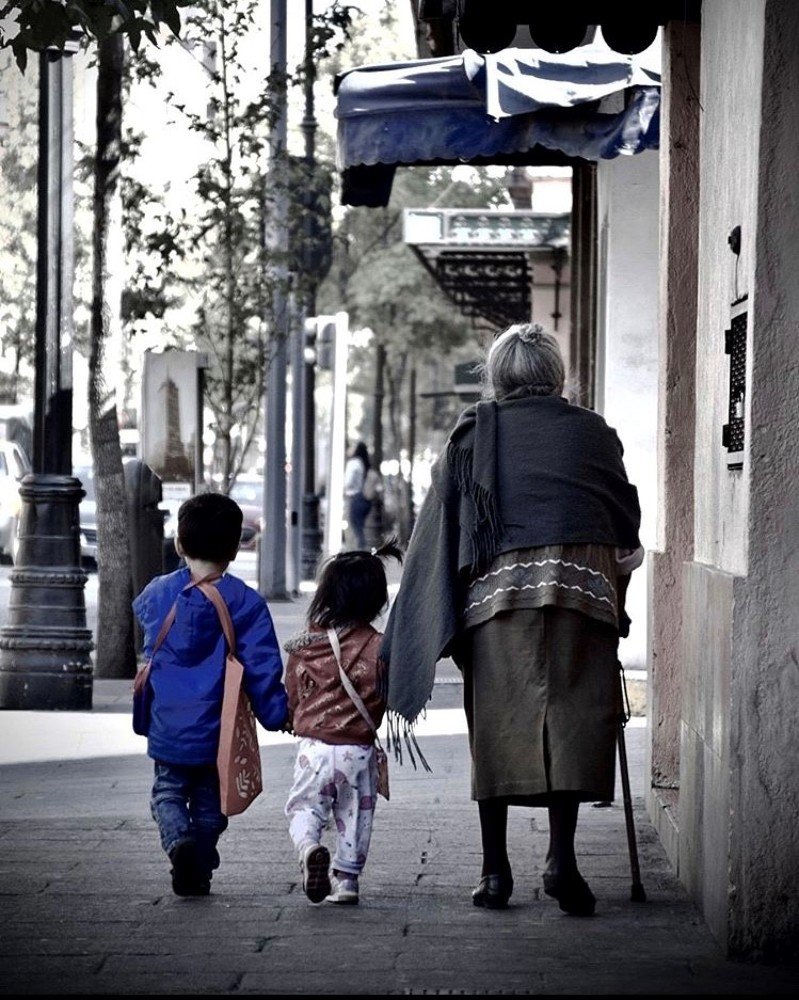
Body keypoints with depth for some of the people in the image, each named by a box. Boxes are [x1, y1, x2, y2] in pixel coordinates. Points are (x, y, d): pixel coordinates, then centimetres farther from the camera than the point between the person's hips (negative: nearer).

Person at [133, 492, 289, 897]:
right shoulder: (246, 602, -9)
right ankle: (197, 873, 9)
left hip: (168, 726, 1)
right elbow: (262, 667, -10)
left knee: (168, 792, 13)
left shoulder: (158, 594, -2)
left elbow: (141, 611, 23)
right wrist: (278, 714, 1)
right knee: (209, 803, 14)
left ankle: (178, 838, -15)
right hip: (219, 729, -1)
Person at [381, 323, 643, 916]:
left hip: (495, 586, 1)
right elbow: (627, 520, 12)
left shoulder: (472, 436, 13)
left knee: (498, 723, 5)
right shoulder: (592, 433, 14)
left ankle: (495, 869, 7)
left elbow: (440, 529, 10)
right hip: (582, 585, 0)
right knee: (573, 715, 2)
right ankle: (562, 854, -10)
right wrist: (617, 572, 28)